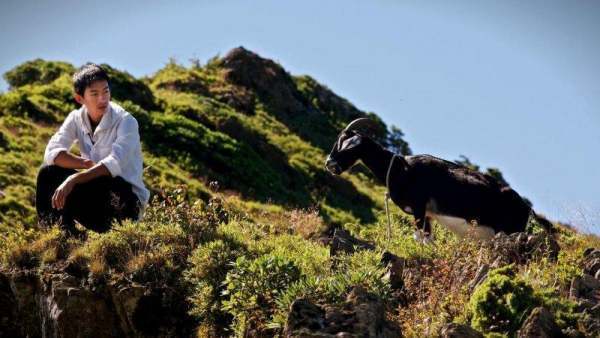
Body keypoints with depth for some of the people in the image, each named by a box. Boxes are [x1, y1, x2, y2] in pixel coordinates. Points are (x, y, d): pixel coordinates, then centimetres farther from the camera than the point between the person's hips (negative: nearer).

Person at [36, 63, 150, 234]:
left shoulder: (125, 121, -16)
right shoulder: (76, 118, -1)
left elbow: (115, 164, -31)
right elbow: (51, 152, -14)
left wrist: (73, 179, -41)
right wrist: (88, 164, -29)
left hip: (128, 202, -5)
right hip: (96, 193, 5)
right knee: (48, 172, -13)